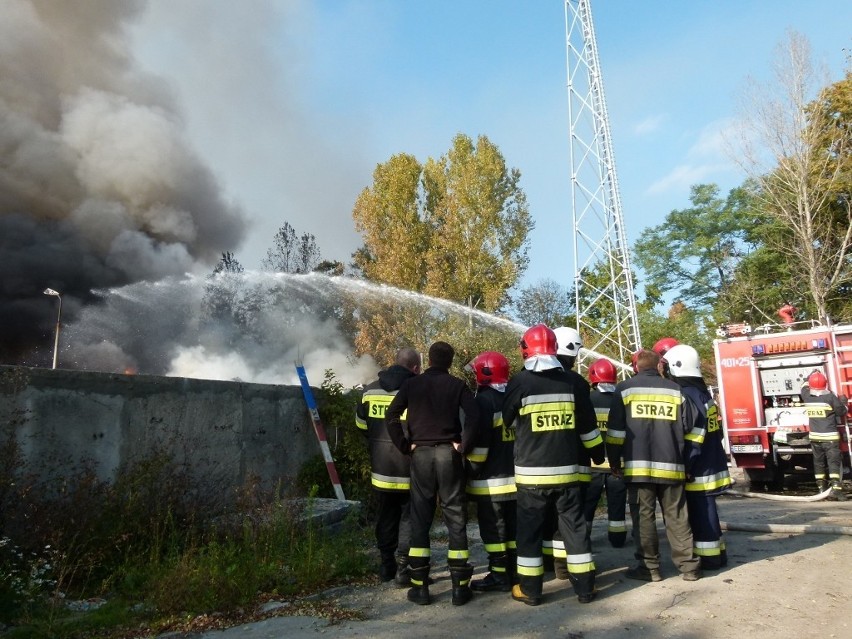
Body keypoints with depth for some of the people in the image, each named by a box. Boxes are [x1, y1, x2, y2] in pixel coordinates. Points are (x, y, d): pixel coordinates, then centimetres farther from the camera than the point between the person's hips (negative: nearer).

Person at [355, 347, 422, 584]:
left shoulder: (370, 390, 4)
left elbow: (361, 424, 14)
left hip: (381, 467, 5)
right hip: (409, 468, -5)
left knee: (385, 518, 17)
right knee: (409, 517, 7)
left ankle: (387, 566, 24)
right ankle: (403, 567, 3)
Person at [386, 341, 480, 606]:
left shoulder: (411, 384, 4)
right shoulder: (457, 385, 1)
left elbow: (391, 416, -5)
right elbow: (473, 415, -14)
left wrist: (405, 446, 1)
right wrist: (464, 445, -6)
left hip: (421, 454, 1)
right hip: (448, 454, -1)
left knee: (420, 519, 8)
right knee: (456, 519, 6)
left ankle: (419, 587, 11)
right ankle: (460, 587, 10)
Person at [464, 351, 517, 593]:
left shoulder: (484, 400, -16)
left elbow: (479, 442, -19)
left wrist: (472, 472, -9)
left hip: (491, 479, -8)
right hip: (516, 476, 8)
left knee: (492, 529, 2)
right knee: (513, 525, 15)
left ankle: (499, 575, 7)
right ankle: (515, 571, 23)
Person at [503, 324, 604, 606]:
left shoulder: (519, 382, -9)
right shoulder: (573, 382, -1)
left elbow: (506, 422, 5)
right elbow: (588, 427, 5)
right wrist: (600, 457, 19)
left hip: (531, 472, -3)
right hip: (566, 470, 3)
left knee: (529, 529, 9)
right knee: (574, 526, 14)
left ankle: (530, 589, 17)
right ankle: (585, 587, 22)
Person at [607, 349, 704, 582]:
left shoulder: (624, 389, 0)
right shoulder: (676, 390, 7)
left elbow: (616, 430, -1)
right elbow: (692, 428, 6)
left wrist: (615, 461, 8)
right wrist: (681, 456, 17)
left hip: (638, 465, -2)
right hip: (671, 465, 3)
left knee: (644, 516, 3)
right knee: (676, 516, 11)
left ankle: (649, 567, 7)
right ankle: (688, 565, 16)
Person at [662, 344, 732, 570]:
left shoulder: (686, 395, -19)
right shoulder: (702, 393, 12)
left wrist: (686, 467, -18)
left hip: (698, 469, -10)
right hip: (710, 464, 10)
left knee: (700, 513, 0)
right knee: (705, 511, 17)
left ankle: (709, 558, 8)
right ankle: (716, 553, 26)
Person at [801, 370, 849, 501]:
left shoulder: (806, 397, 2)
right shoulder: (830, 397, -10)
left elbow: (804, 387, 26)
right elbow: (841, 412, -1)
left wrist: (811, 376, 37)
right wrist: (844, 403, 18)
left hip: (814, 436, 4)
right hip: (830, 436, -4)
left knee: (819, 462, 11)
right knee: (834, 461, -5)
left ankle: (822, 488, 16)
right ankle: (835, 487, -15)